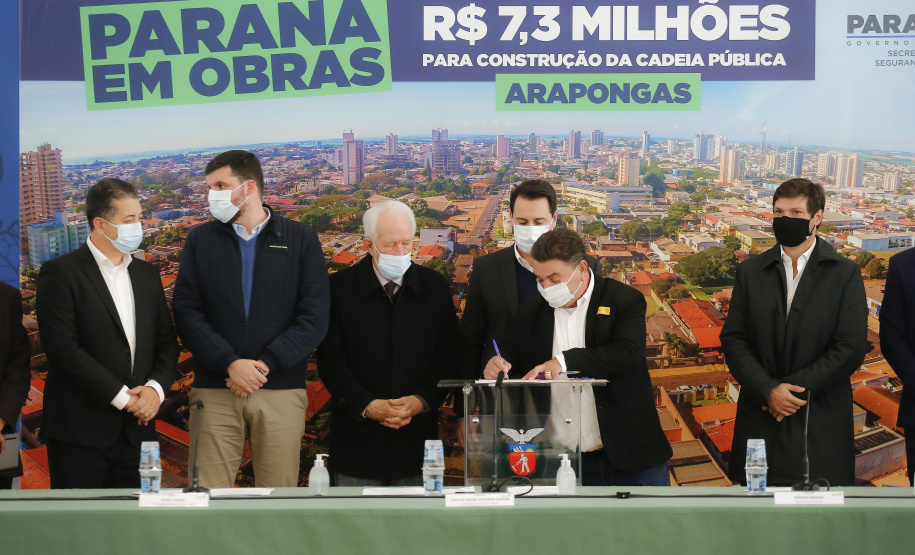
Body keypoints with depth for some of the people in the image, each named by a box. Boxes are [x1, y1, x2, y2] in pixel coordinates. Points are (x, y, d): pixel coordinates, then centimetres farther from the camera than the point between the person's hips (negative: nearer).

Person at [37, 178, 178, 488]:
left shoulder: (146, 274, 16)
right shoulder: (60, 273, -4)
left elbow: (166, 342, 16)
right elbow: (63, 347, -13)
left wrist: (156, 387, -5)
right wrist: (121, 397, -13)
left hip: (137, 428, 5)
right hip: (80, 430, -5)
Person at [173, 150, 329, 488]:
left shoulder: (301, 239, 7)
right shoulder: (200, 239, 11)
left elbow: (315, 318, 0)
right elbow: (186, 312, 2)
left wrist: (265, 364, -11)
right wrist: (229, 364, -12)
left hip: (281, 390, -1)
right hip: (214, 391, 1)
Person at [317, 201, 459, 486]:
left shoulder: (435, 286, 5)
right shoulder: (340, 287, -2)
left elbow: (449, 358, 5)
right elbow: (330, 360, -4)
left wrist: (421, 401, -10)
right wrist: (368, 406, -15)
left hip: (417, 437, 2)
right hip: (357, 438, -1)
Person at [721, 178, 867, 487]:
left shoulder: (845, 273, 2)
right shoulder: (750, 272, 10)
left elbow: (851, 347, -6)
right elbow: (733, 339, 4)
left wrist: (792, 388, -11)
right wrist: (768, 390, -12)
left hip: (822, 424, -2)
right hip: (760, 419, 2)